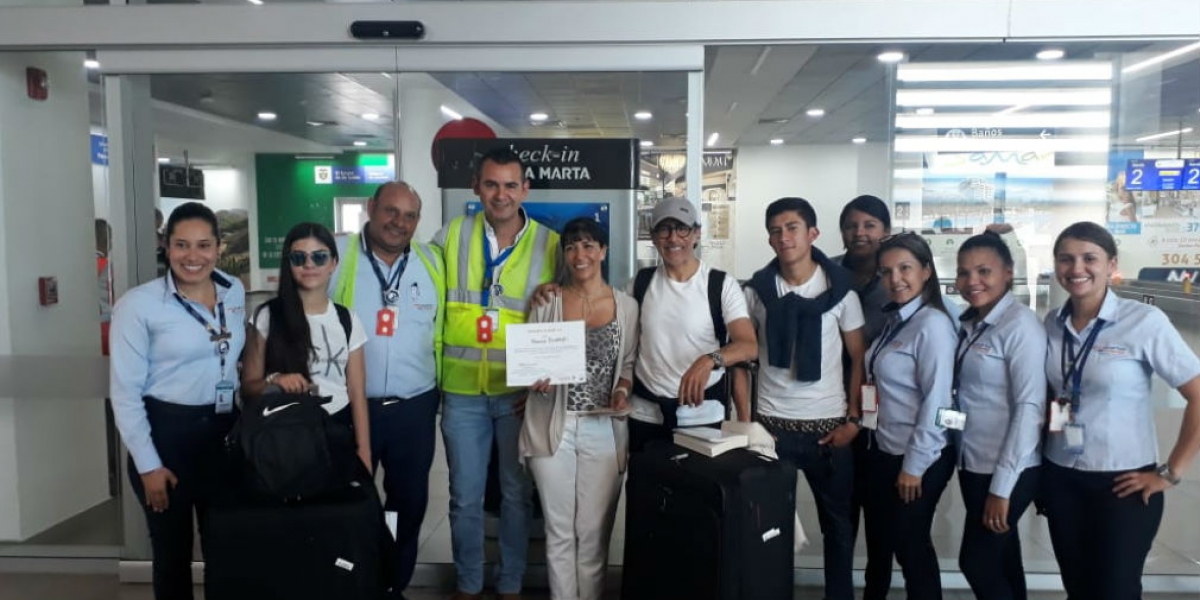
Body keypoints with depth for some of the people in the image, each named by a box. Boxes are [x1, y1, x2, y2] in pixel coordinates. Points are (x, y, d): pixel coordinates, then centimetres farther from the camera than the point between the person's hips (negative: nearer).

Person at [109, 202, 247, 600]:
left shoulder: (235, 292, 2)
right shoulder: (138, 304, -13)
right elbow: (124, 391, -11)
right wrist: (148, 465, -11)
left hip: (223, 429, 4)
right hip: (166, 432, -4)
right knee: (172, 550, 11)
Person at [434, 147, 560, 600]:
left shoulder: (550, 245, -3)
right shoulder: (451, 236, -1)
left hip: (520, 391, 0)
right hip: (462, 390, 1)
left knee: (517, 492, 13)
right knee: (465, 497, 12)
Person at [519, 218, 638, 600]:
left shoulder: (627, 306, 2)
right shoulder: (546, 302, 1)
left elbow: (630, 364, 9)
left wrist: (623, 389, -10)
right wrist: (536, 378, -16)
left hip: (604, 430, 0)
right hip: (554, 428, 0)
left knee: (593, 534, 8)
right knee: (559, 532, 9)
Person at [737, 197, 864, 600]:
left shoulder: (839, 289, -2)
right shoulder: (756, 291, 0)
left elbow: (860, 358, 2)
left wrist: (853, 419, -5)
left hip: (827, 425, 0)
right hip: (771, 424, 0)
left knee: (837, 522, 12)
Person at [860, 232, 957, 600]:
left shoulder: (933, 325, -16)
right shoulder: (893, 321, 9)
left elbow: (937, 401, -19)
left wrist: (915, 465, -16)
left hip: (916, 460, -8)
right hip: (882, 451, 8)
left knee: (911, 545, 7)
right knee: (878, 542, 18)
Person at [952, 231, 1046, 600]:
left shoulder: (1020, 324, -15)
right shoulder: (968, 323, 7)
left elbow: (1030, 407, -18)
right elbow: (967, 397, 8)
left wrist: (1002, 485, -18)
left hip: (1007, 471, -7)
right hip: (973, 464, 7)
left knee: (977, 562, 1)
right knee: (999, 561, 17)